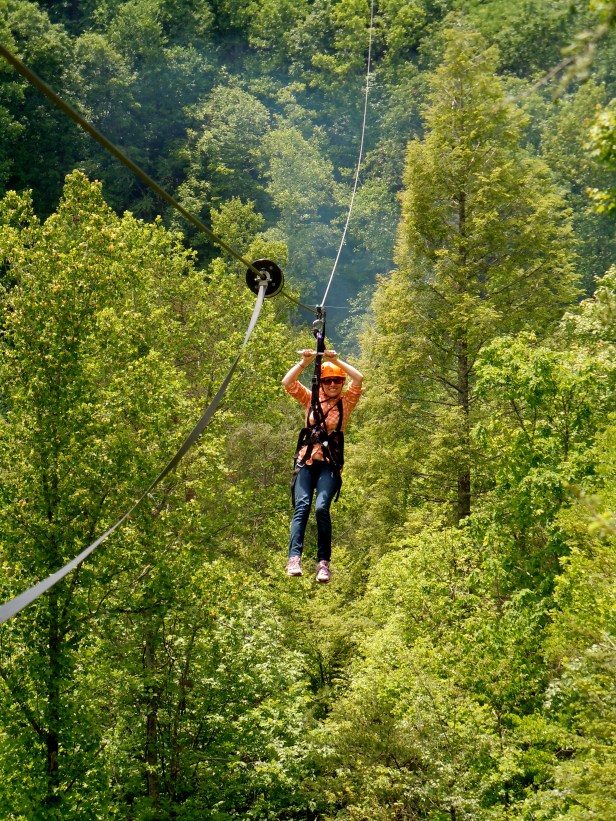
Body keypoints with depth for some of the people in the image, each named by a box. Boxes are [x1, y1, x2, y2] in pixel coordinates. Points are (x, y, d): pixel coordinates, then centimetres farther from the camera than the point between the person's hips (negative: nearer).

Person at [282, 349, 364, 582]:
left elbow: (358, 379, -7)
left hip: (330, 462, -1)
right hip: (307, 460, 2)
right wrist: (305, 362, -6)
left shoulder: (346, 402, 9)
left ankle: (324, 562, -14)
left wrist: (336, 361, -10)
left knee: (321, 507, -20)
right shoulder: (311, 399, 13)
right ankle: (294, 558, -27)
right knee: (302, 505, -16)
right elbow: (287, 382, 3)